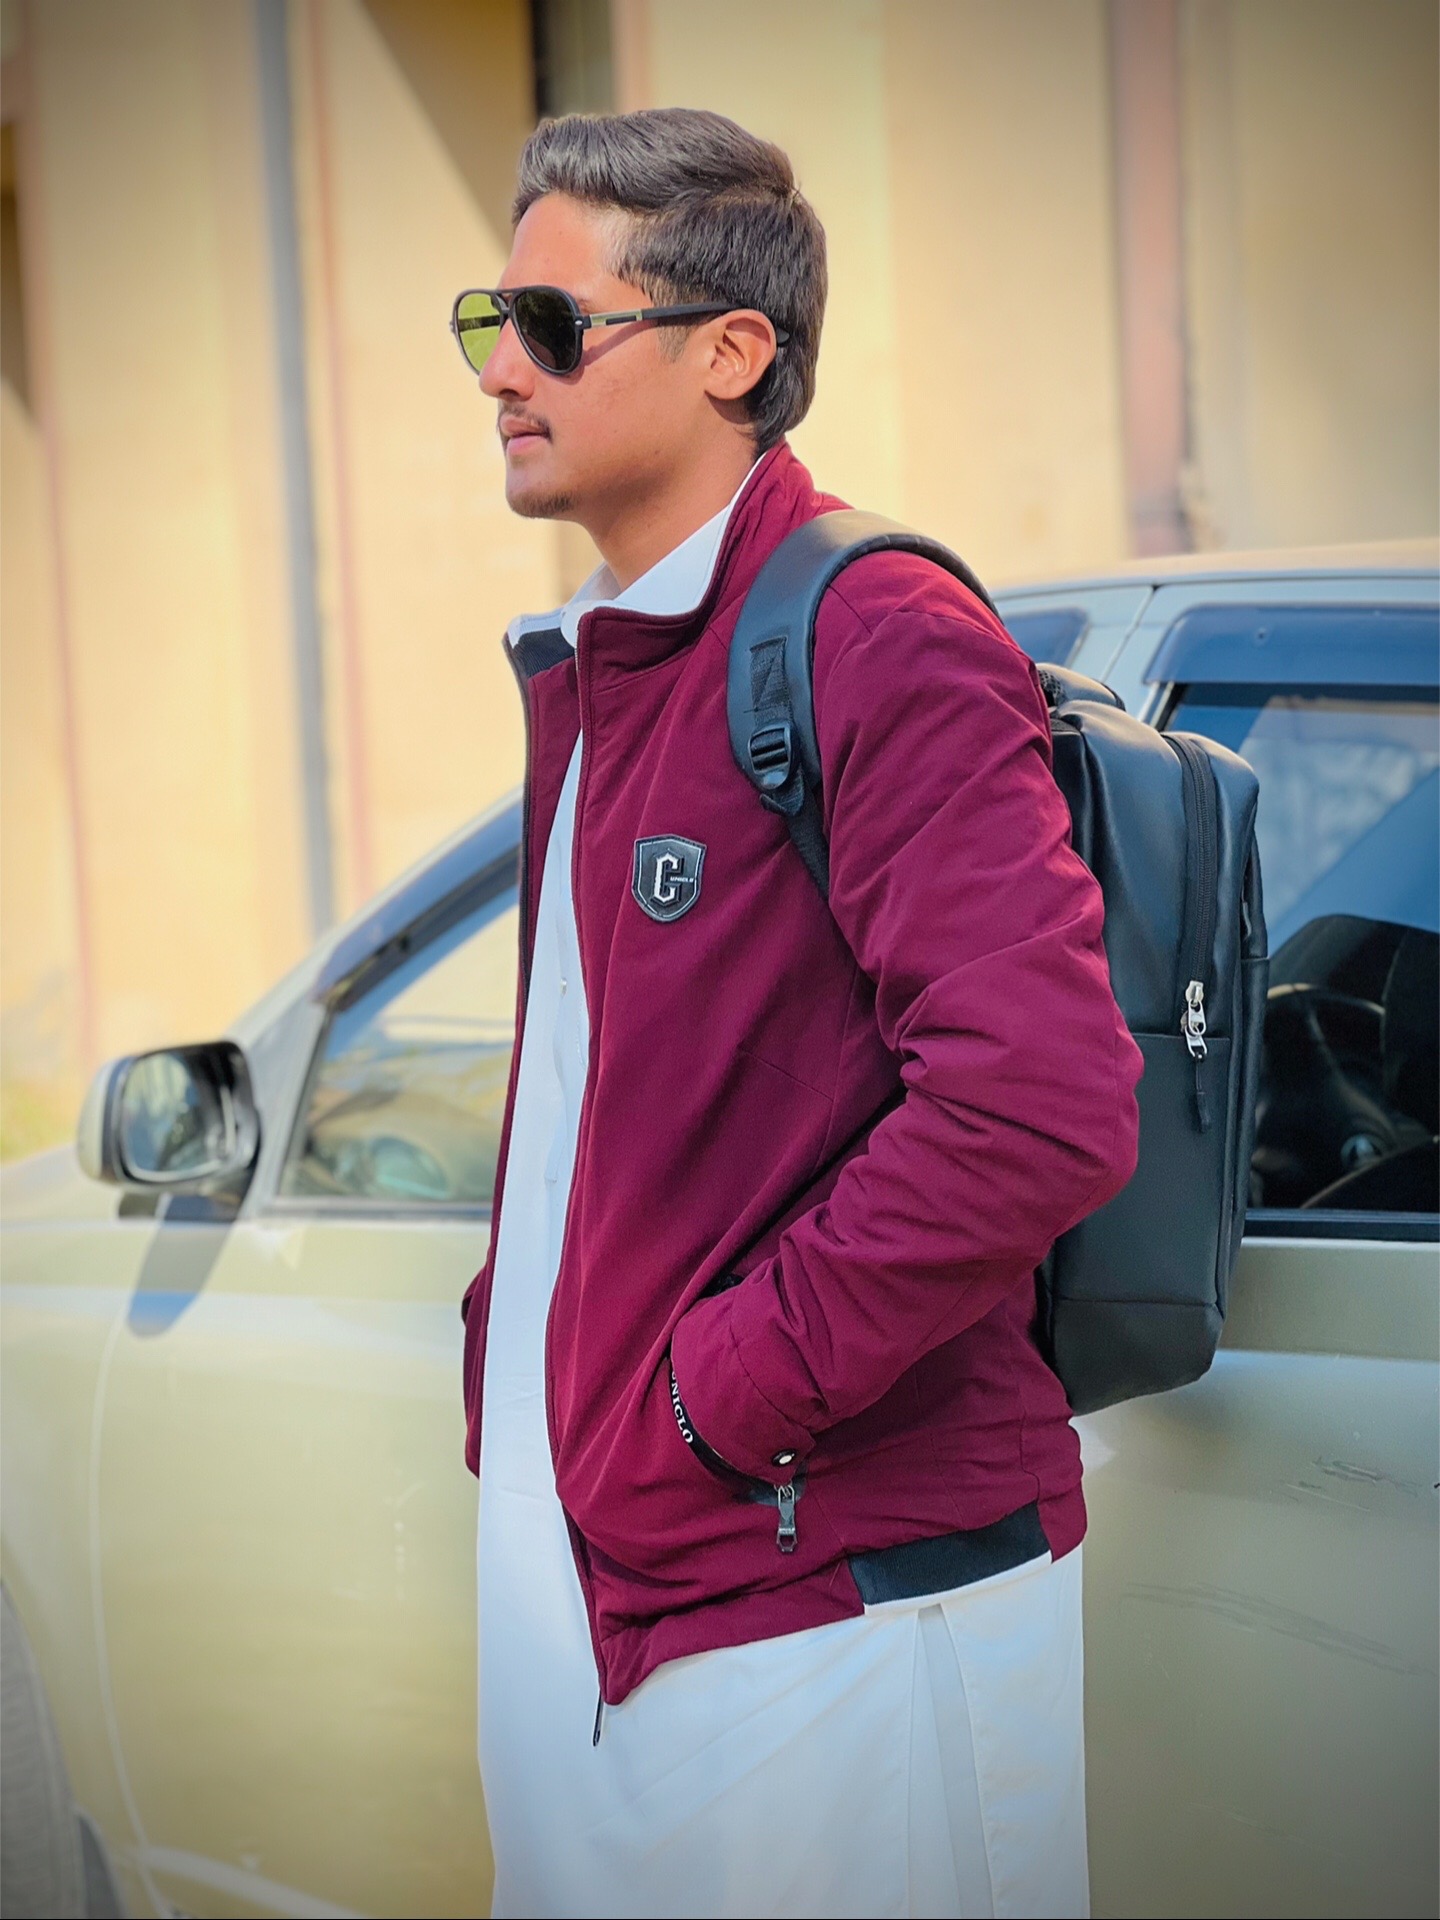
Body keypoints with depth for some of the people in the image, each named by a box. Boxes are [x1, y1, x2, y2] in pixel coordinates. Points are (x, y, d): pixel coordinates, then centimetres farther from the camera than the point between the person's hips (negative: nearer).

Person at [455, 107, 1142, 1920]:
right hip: (562, 1573, 9)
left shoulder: (879, 645, -14)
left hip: (826, 1597, -9)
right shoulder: (578, 670, 16)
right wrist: (506, 1366, 13)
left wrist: (726, 1389, -18)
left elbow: (1041, 1107, -26)